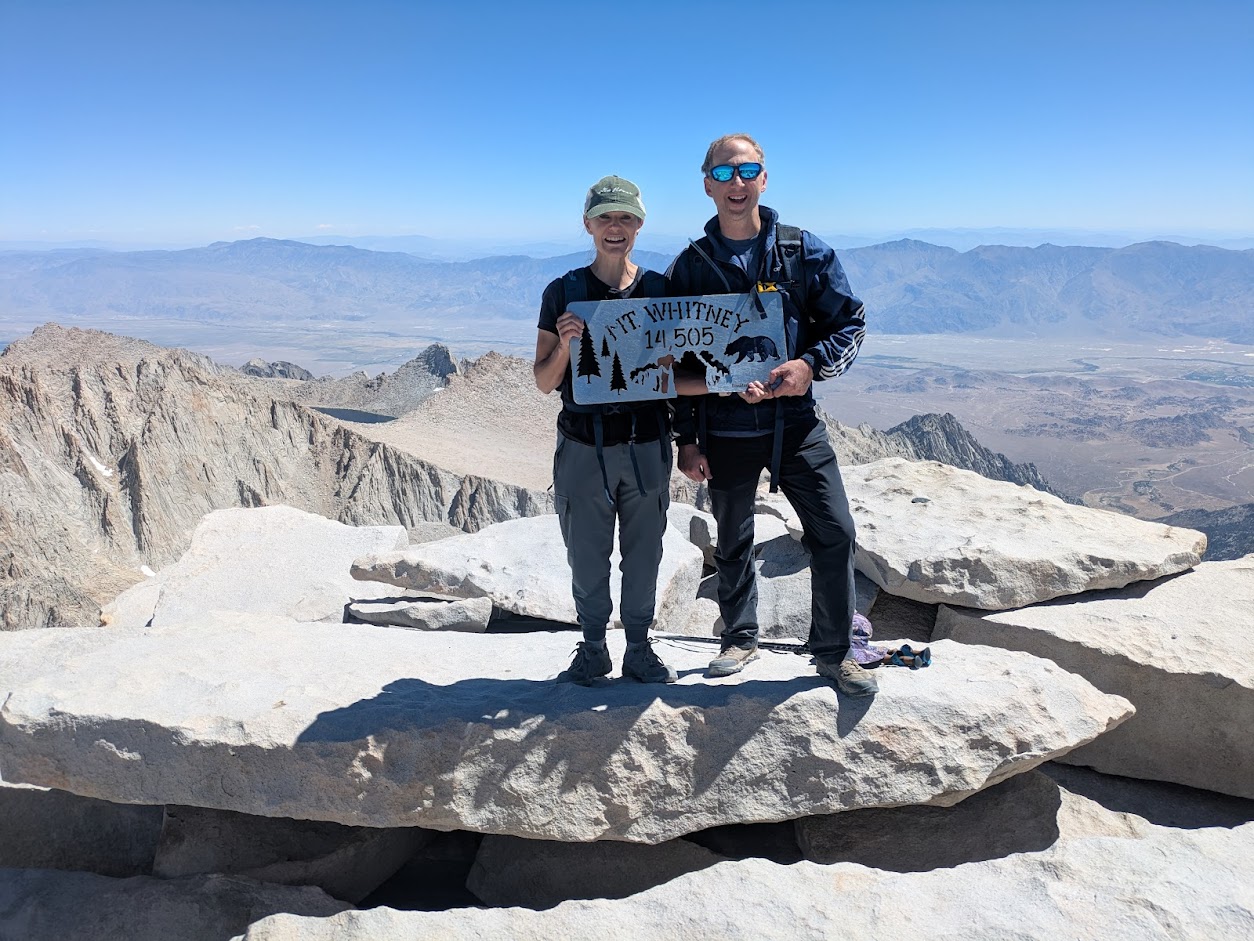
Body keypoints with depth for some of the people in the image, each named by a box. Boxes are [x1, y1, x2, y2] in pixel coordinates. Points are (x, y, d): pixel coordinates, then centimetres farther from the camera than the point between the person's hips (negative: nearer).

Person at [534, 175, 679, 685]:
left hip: (646, 445, 1)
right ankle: (592, 649, 26)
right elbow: (544, 382, 2)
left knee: (644, 554, 10)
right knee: (586, 556, 8)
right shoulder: (563, 292, 2)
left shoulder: (661, 289, 5)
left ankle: (639, 649, 26)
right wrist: (565, 346, -17)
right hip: (583, 447, 0)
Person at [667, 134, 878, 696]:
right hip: (724, 428, 0)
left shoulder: (804, 252, 2)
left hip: (795, 420, 0)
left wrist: (811, 364, -15)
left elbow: (850, 322, 5)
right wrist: (687, 438, 0)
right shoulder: (689, 266, 3)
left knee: (835, 533, -3)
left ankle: (834, 651, 15)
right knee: (732, 543, 13)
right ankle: (739, 639, 33)